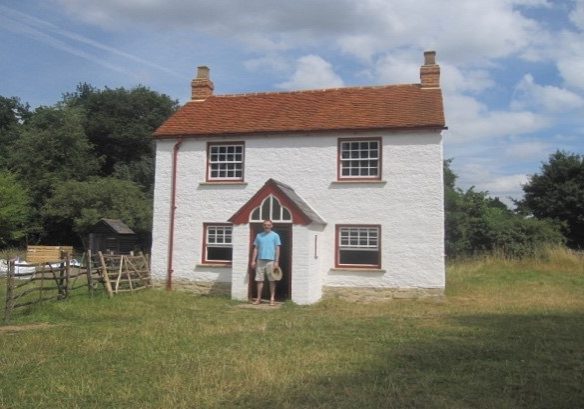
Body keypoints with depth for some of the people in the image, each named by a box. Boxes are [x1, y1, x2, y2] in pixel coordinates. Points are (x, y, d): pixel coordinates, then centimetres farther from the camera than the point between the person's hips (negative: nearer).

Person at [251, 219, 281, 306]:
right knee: (259, 279, 4)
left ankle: (272, 298, 8)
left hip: (270, 260, -3)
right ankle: (259, 298, 11)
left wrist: (276, 261, -9)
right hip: (260, 260, 3)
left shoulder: (275, 235, 2)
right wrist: (253, 260, 6)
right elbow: (256, 249, 12)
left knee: (272, 280, 2)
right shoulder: (259, 235, 11)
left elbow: (277, 249, -2)